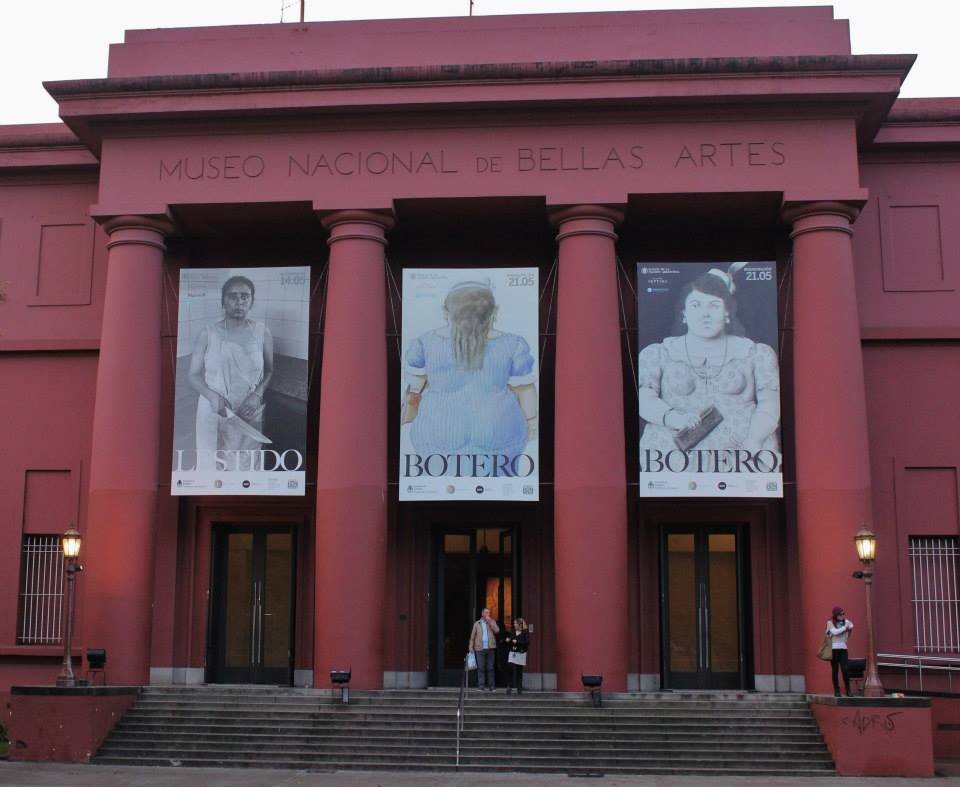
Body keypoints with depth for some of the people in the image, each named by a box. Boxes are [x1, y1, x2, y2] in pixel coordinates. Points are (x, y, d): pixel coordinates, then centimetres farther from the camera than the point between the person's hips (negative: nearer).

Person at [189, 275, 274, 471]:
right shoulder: (208, 334, -4)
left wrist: (258, 394, -13)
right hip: (213, 413, 0)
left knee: (245, 467, 5)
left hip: (248, 416, 0)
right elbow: (194, 376, -1)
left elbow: (271, 371, 5)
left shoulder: (261, 332, -2)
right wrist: (212, 396, -20)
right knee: (210, 467, 5)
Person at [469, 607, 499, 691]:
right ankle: (481, 686, 0)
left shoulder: (492, 622, 11)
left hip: (490, 648, 1)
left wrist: (490, 622, -9)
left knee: (490, 668, 2)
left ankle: (491, 686, 6)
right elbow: (472, 636, 9)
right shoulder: (477, 624, 10)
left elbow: (497, 631, -5)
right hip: (480, 649, -1)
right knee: (481, 668, -3)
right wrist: (471, 647, 1)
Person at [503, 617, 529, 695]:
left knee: (519, 671, 3)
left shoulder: (525, 633, -3)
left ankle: (519, 688, 13)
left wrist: (517, 642, -18)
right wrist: (507, 641, -1)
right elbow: (509, 642, 21)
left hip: (521, 654, -3)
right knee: (511, 669, -11)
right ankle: (511, 687, -6)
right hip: (512, 653, 3)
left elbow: (527, 642, -15)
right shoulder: (512, 632, 11)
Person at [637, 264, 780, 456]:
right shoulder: (657, 354, 17)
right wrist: (672, 417, -16)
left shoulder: (756, 353, 18)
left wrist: (753, 442, -10)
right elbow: (644, 397, 4)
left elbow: (769, 402, 8)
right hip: (675, 445, -1)